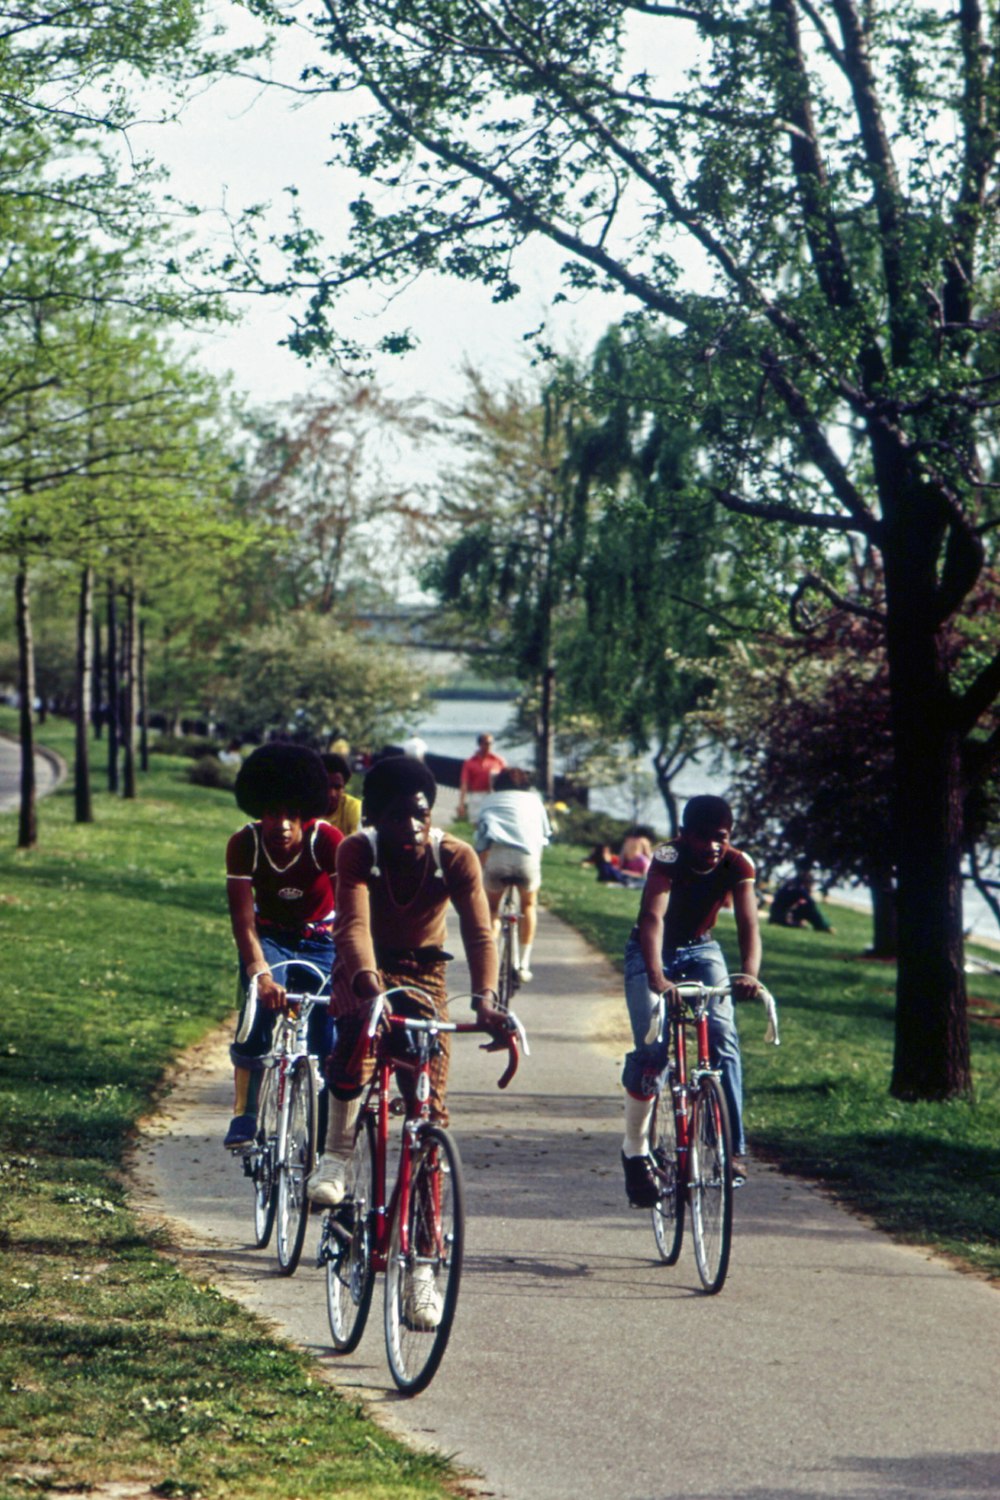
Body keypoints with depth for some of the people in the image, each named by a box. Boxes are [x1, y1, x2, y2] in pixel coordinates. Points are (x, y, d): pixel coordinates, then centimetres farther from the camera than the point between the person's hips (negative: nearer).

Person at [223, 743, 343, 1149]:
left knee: (328, 1036, -11)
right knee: (261, 1004, -30)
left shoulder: (327, 841, -25)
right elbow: (244, 920, -29)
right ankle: (244, 1117, -23)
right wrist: (260, 973, -45)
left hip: (319, 940, 0)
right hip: (269, 938, 0)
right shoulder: (244, 845, -22)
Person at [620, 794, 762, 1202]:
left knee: (723, 1037, -19)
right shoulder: (668, 858, -30)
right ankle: (635, 1149, 1)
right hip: (652, 952, -3)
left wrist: (749, 972, -52)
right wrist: (656, 977, -60)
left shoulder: (736, 865, -21)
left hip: (701, 950, 3)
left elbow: (748, 924, -31)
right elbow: (653, 917, -44)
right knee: (651, 1047, -18)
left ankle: (733, 1148, -14)